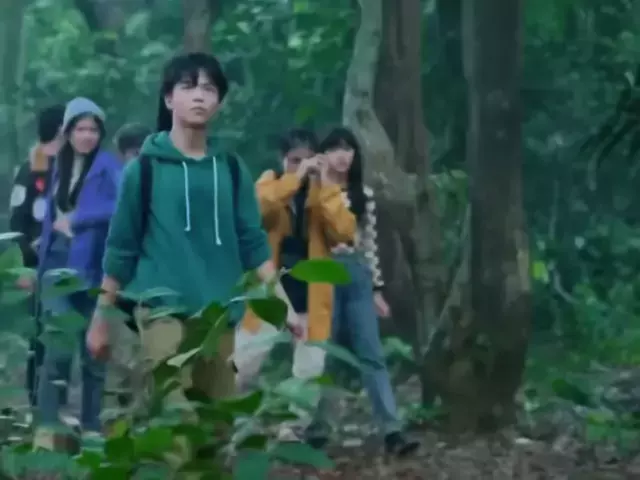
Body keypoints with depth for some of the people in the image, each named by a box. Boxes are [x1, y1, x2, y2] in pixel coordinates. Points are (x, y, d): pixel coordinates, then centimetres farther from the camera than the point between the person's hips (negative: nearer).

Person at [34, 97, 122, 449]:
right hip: (58, 264, 3)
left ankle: (92, 428, 11)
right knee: (58, 348, -6)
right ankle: (46, 427, -5)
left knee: (93, 350, 4)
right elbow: (52, 215, 17)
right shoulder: (60, 165, 14)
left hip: (92, 268, -3)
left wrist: (77, 219, -14)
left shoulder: (108, 167, -4)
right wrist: (42, 262, 11)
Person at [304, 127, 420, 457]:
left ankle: (392, 432, -10)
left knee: (372, 355, -4)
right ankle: (316, 433, 8)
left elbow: (370, 243, 13)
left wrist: (377, 288, 10)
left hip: (357, 276, 3)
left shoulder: (363, 195, 13)